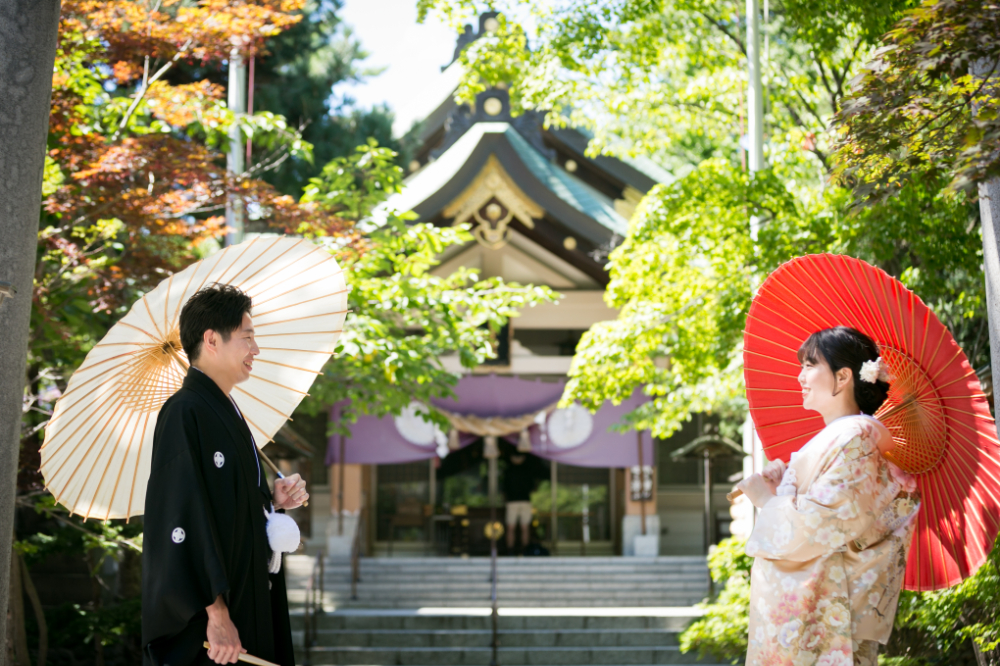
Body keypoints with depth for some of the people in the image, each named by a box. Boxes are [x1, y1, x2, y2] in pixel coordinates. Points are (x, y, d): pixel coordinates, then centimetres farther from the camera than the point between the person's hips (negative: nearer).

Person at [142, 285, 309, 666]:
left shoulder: (225, 412, 14)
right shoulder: (185, 413, -15)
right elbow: (183, 519, -22)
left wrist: (273, 501, 3)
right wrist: (216, 612, -25)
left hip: (246, 604, 9)